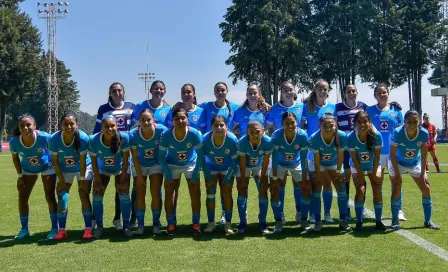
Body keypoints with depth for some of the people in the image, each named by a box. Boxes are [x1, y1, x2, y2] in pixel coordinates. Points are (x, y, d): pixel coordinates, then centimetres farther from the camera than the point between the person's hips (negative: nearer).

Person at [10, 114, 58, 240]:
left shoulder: (44, 137, -35)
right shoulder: (14, 141, -27)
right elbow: (15, 158, -6)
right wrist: (20, 175, -5)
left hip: (47, 168, -3)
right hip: (28, 170, 3)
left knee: (50, 198, -5)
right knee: (22, 198, 1)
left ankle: (54, 228, 8)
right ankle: (24, 229, 17)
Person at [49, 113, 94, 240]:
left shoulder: (83, 138, -29)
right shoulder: (54, 139, -24)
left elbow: (83, 161, -22)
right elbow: (55, 161, -14)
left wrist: (82, 180, -17)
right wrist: (61, 180, -13)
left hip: (83, 168, -2)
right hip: (64, 170, 2)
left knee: (84, 196, -8)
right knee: (62, 197, -5)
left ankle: (88, 229, -3)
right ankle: (62, 230, 3)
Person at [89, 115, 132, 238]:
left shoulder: (124, 138, -33)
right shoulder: (94, 140, -30)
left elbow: (125, 160, -22)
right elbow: (94, 162, -17)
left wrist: (122, 180, -18)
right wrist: (98, 181, -14)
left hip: (120, 169, -1)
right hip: (102, 170, 1)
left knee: (124, 194, -10)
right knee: (97, 195, -5)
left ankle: (126, 225, 3)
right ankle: (99, 227, 8)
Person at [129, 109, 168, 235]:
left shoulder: (161, 130, -27)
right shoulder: (133, 134, -25)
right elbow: (135, 157, -15)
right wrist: (139, 176, -13)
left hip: (156, 164, 0)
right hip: (140, 166, 0)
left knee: (156, 194, -4)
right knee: (140, 194, -2)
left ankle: (156, 223, 11)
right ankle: (140, 224, 9)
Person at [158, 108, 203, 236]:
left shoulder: (194, 133, -27)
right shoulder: (166, 135, -25)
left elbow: (200, 155, -16)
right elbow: (161, 156, -13)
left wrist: (195, 174, -16)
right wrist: (168, 175, -15)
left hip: (191, 164, 0)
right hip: (172, 165, 0)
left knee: (195, 194, -4)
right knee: (169, 194, -6)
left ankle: (196, 224, 9)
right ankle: (171, 224, 7)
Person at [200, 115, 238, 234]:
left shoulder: (232, 139, -30)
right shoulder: (205, 139, -29)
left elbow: (234, 160, -18)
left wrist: (227, 178, -15)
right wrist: (208, 177, -13)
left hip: (227, 168, -1)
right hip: (211, 168, 1)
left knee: (227, 194, -5)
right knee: (210, 194, -3)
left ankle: (228, 223, 4)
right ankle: (210, 223, 8)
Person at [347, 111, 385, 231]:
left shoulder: (376, 135, -27)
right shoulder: (351, 137, -27)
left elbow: (377, 156, -16)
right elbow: (354, 158, -19)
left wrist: (374, 173, -13)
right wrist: (361, 175, -17)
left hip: (373, 166, 1)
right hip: (357, 167, -1)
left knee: (378, 191, -8)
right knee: (360, 191, -14)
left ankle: (378, 221, 5)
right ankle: (359, 222, -4)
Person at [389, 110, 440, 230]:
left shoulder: (424, 133, -23)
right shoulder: (397, 133, -31)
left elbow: (424, 154, -11)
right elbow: (392, 155, -23)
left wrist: (423, 173, -12)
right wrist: (397, 174, -23)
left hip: (415, 163, 3)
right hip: (397, 163, -3)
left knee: (426, 188, -1)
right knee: (396, 189, -12)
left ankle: (428, 220, 12)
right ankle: (395, 221, 2)